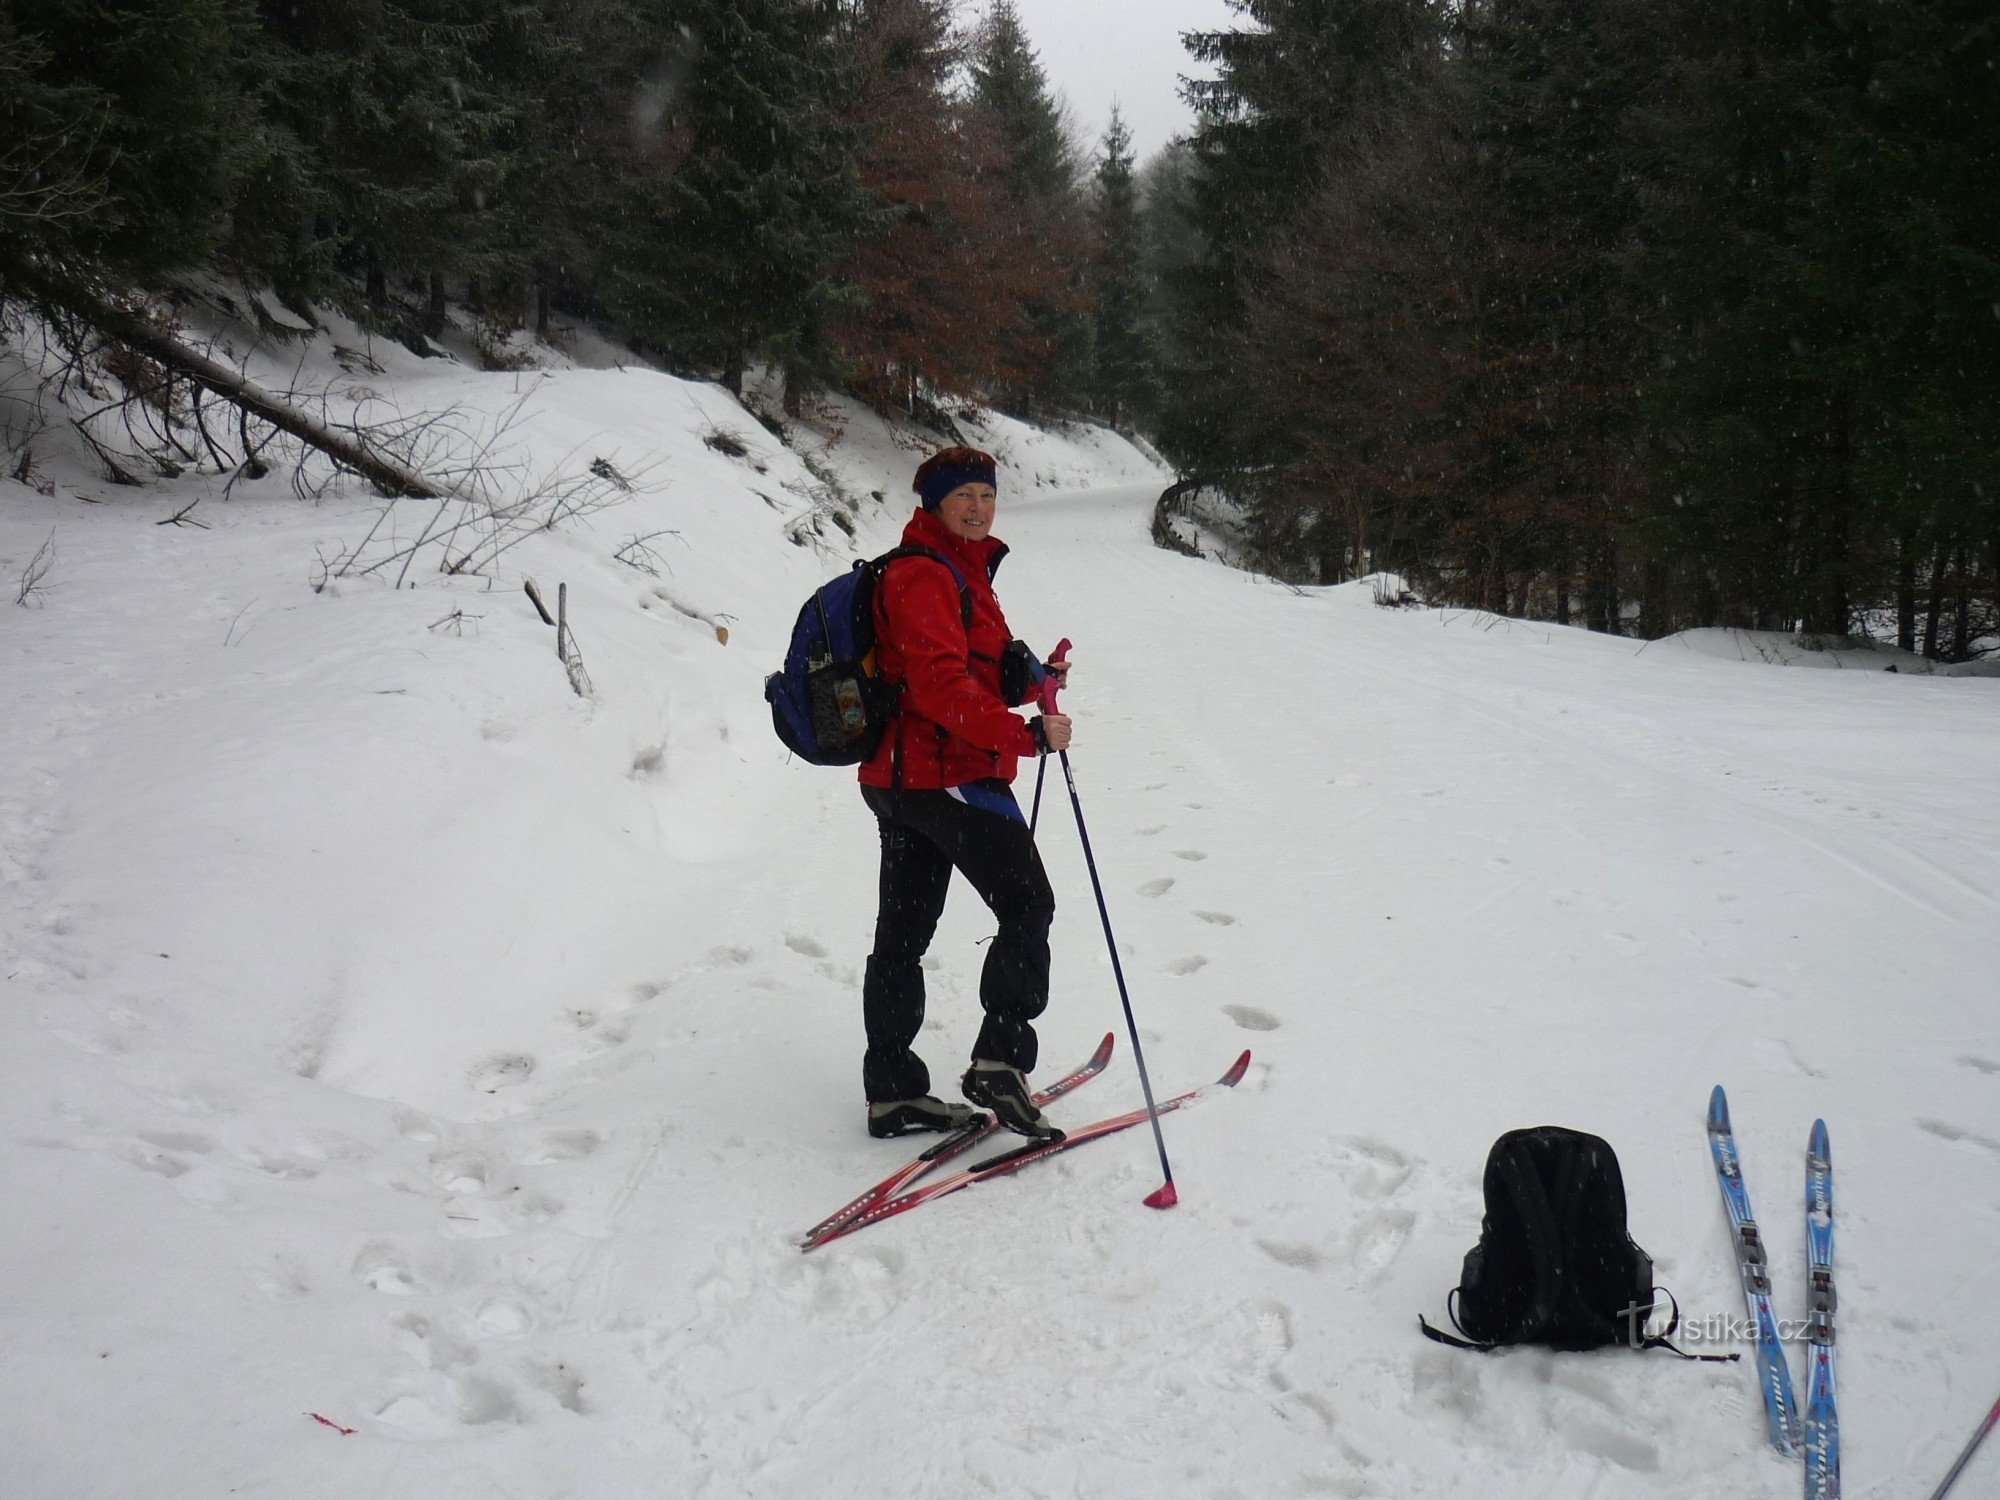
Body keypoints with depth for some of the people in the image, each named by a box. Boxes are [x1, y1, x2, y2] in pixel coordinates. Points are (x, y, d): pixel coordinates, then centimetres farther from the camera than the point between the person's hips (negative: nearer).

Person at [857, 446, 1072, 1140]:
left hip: (901, 778, 11)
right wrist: (1028, 733, -23)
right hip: (947, 775, -11)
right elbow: (940, 686, -23)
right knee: (1027, 907, -6)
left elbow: (976, 675, 23)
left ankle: (892, 1091, 15)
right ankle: (1000, 1061, -10)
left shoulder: (961, 571, 21)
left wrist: (1029, 676, 5)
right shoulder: (923, 575, -13)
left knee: (902, 932, 10)